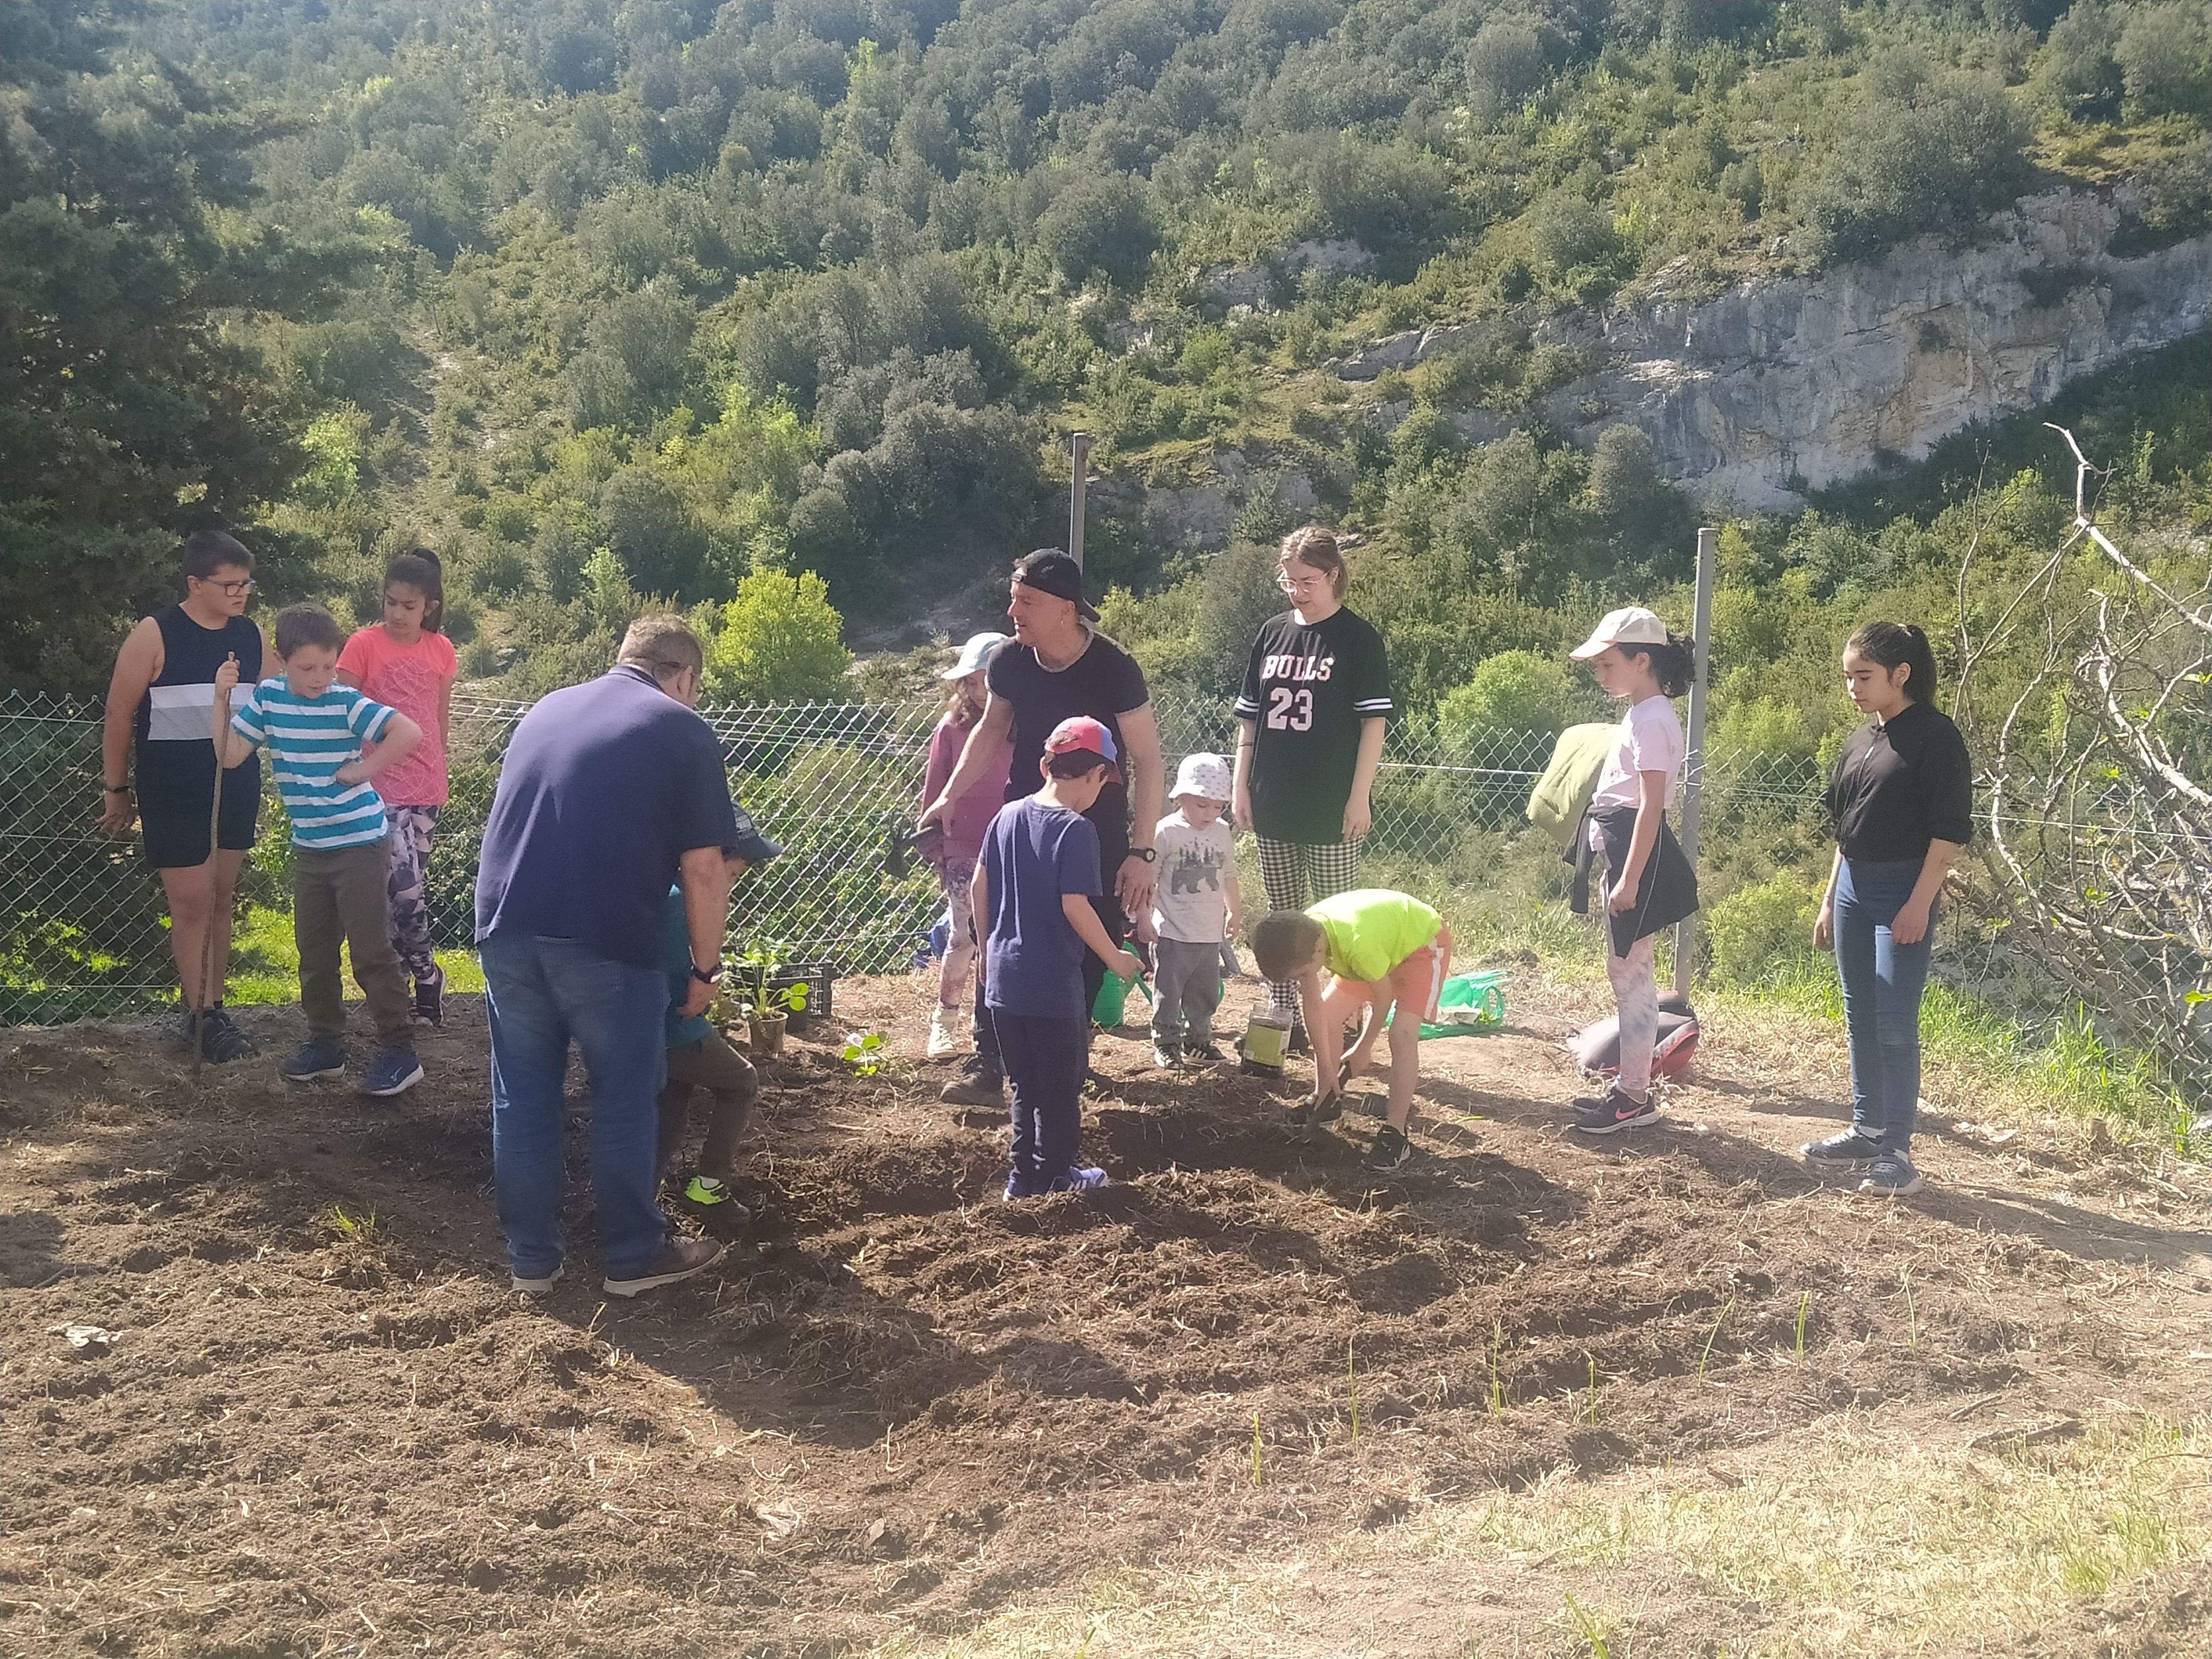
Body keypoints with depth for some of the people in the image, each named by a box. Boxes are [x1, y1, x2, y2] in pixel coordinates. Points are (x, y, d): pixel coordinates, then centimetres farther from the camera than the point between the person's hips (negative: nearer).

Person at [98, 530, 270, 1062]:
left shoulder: (252, 637, 4)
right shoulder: (156, 636, -11)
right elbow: (120, 714, -6)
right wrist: (116, 789, -3)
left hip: (237, 788, 5)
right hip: (174, 793, -5)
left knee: (222, 900, 10)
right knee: (191, 902, -4)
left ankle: (212, 1007, 19)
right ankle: (196, 1013, 6)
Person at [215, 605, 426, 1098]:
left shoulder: (345, 702, -15)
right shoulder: (268, 697, -1)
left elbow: (409, 732, -23)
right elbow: (230, 755, -1)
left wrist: (364, 770, -17)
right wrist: (222, 700, -11)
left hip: (359, 843, -6)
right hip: (309, 847, 6)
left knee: (371, 951, -5)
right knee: (314, 952, 15)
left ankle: (399, 1052, 2)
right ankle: (326, 1045, 28)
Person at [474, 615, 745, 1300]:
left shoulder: (545, 709, 19)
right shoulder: (683, 732, 2)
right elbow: (703, 868, -3)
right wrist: (707, 967, 7)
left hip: (505, 926, 5)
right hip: (607, 940, -5)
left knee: (522, 1094, 14)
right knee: (626, 1098, 9)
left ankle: (531, 1258, 21)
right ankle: (634, 1255, 19)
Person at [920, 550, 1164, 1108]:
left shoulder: (1113, 669, -20)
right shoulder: (1009, 661, -8)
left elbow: (1148, 762, -15)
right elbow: (991, 729, 13)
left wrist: (1142, 852, -19)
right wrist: (948, 797, 6)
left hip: (1096, 832, -3)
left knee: (1089, 952, -1)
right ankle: (988, 1064, 0)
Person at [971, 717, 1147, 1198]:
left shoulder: (1008, 816, 6)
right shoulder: (1076, 829, -15)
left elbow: (978, 888, 11)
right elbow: (1074, 905, -19)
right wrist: (1114, 957, -7)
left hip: (1003, 975, 7)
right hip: (1053, 983, -7)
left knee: (1025, 1084, 17)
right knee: (1061, 1084, 9)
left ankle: (1023, 1177, 22)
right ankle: (1053, 1175, 18)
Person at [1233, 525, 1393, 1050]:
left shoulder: (1358, 639, -4)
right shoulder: (1272, 633, 9)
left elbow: (1373, 722, -7)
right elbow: (1249, 717, 12)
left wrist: (1360, 796, -12)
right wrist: (1241, 786, 6)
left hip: (1332, 809, -5)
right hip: (1274, 805, 5)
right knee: (1282, 915, 11)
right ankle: (1280, 1017, 18)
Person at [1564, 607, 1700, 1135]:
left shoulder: (1652, 720, -15)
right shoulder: (1640, 715, 15)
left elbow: (1651, 806, -20)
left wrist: (1630, 878, -22)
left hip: (1638, 853, -10)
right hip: (1622, 849, 10)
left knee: (1631, 974, -5)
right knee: (1625, 973, 14)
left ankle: (1635, 1098, 0)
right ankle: (1629, 1085, 22)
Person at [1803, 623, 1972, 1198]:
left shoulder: (1934, 735, -9)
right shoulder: (1861, 740, 13)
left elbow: (1950, 828, -13)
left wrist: (1920, 903, -17)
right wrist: (1829, 901, 18)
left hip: (1904, 891, -8)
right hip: (1853, 887, 8)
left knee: (1895, 1024, -8)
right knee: (1861, 1018, 12)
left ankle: (1896, 1150, -4)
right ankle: (1866, 1131, 21)